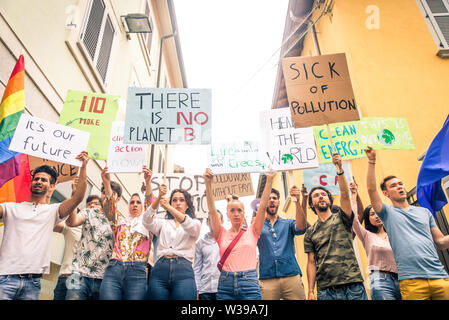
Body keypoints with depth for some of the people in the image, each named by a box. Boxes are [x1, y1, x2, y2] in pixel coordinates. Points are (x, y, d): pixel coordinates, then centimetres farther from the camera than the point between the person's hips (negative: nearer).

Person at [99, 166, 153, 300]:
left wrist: (148, 183, -18)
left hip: (137, 271, -1)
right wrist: (107, 183, -13)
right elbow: (109, 208, 4)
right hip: (113, 269, 1)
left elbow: (150, 206, -1)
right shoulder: (120, 222, 23)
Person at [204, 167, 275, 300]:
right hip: (225, 285, 1)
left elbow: (262, 207, 1)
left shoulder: (252, 232, 8)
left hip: (249, 284, 0)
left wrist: (269, 180, -3)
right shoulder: (222, 234, 8)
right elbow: (212, 210, -3)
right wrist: (208, 183, -12)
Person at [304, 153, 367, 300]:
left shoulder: (341, 218, 7)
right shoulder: (310, 232, 11)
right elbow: (311, 263, 8)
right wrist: (310, 291, 0)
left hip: (353, 286, -1)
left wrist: (339, 168, -21)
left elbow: (345, 194, -10)